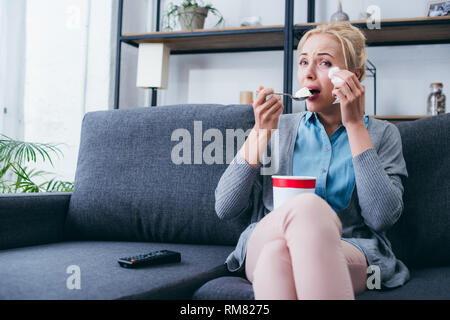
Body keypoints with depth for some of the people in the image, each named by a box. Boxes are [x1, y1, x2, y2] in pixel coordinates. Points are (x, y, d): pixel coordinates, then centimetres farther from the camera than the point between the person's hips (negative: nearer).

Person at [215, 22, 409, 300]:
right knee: (308, 207, -35)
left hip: (352, 255, -2)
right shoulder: (280, 128, 17)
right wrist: (261, 131, -1)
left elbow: (383, 217, -7)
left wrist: (355, 125, -4)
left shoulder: (382, 134, 13)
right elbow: (225, 208, 7)